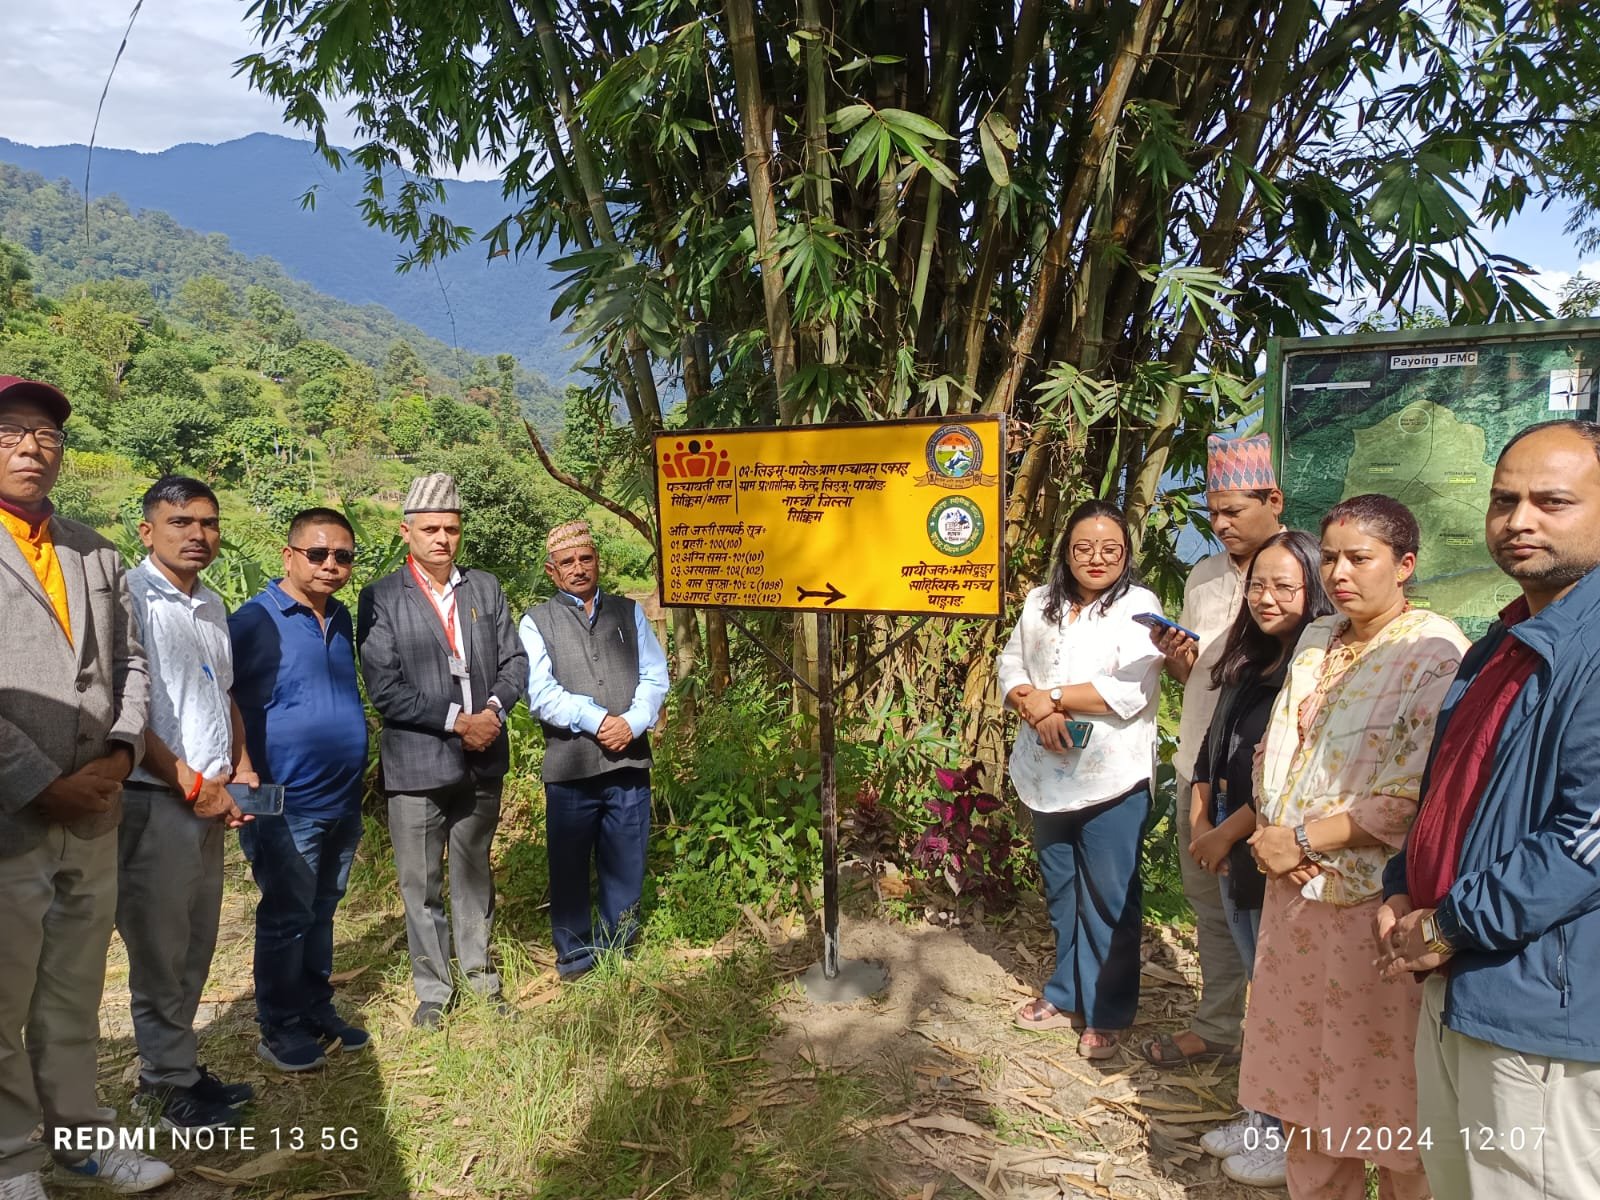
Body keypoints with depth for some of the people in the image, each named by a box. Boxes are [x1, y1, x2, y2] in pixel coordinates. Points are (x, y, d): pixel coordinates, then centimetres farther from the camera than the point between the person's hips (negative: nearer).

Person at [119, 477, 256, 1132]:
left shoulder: (212, 606, 14)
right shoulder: (130, 597, -11)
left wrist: (239, 768, 10)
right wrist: (190, 783, -15)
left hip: (209, 799, 7)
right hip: (156, 800, -7)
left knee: (195, 946, 14)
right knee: (159, 948, 4)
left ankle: (175, 1067, 27)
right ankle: (170, 1083, 17)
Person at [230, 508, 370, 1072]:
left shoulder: (341, 618, 8)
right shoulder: (255, 620, -11)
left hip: (342, 800, 6)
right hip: (287, 805, -6)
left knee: (321, 913, 16)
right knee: (286, 918, 5)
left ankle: (318, 1012, 29)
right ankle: (279, 1029, 20)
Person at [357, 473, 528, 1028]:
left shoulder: (486, 588, 7)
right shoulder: (381, 598, -6)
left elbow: (514, 660, 8)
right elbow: (384, 689, -13)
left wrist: (494, 707, -11)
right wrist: (457, 722, -16)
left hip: (482, 761, 4)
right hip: (416, 764, -3)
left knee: (474, 872, 18)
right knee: (420, 883, 8)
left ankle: (478, 968, 33)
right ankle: (432, 988, 23)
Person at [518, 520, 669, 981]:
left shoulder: (629, 613, 14)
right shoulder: (536, 623, 5)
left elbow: (655, 677, 6)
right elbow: (542, 694, -6)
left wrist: (632, 723, -10)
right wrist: (597, 721, -14)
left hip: (629, 761, 2)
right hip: (569, 766, -2)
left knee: (625, 868, 9)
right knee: (570, 869, 6)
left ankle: (617, 955, 25)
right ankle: (575, 957, 23)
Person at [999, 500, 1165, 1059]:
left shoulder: (1139, 606, -9)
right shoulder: (1040, 603, 9)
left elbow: (1131, 692, -20)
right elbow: (1010, 666, 6)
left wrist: (1048, 696, -17)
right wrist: (1036, 708, -14)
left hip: (1112, 780, -5)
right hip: (1046, 776, 6)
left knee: (1109, 899, 4)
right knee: (1060, 891, 18)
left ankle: (1107, 1015, 19)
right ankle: (1066, 993, 35)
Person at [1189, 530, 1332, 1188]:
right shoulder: (1246, 664, 10)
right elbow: (1211, 753, 15)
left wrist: (1228, 834, -14)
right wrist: (1202, 828, 5)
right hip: (1232, 855, 7)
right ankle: (1264, 1116, 31)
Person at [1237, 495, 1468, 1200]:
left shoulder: (1433, 653, -12)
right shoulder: (1317, 642, 11)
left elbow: (1421, 795, -18)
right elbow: (1275, 751, 14)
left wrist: (1305, 839, -15)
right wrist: (1269, 831, -4)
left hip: (1376, 902, -6)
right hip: (1295, 891, 7)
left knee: (1385, 1096, 6)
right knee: (1303, 1073, 16)